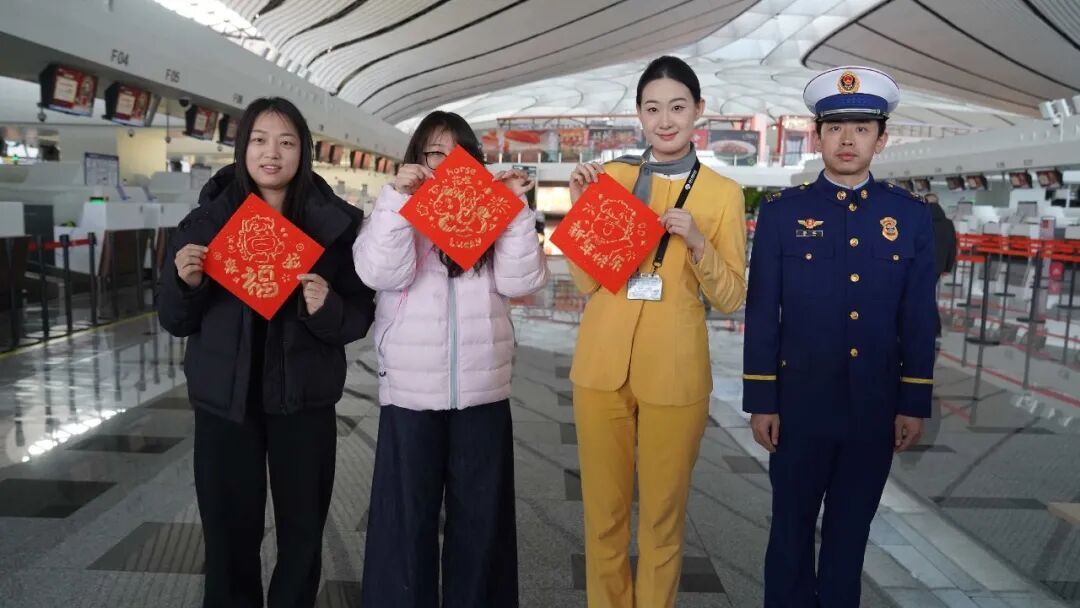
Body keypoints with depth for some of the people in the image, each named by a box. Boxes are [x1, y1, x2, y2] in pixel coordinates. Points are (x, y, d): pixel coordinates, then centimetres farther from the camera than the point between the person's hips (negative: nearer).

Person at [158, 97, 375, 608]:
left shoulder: (334, 224, -4)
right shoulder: (206, 220, -1)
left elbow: (360, 318, -4)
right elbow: (176, 322, 3)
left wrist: (327, 309, -24)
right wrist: (185, 282, -16)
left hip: (303, 399, 0)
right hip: (224, 399, 1)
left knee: (303, 531, 11)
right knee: (229, 532, 10)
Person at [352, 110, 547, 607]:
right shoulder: (396, 213, 5)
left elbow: (521, 281, -5)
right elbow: (382, 273, -14)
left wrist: (517, 208, -10)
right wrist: (398, 197, -16)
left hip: (483, 392, 2)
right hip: (410, 393, -2)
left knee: (481, 514, 12)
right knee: (407, 515, 6)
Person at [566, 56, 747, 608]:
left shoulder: (723, 193, 1)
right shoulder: (609, 178, 5)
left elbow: (730, 298, -1)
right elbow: (586, 282, 2)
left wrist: (697, 243, -16)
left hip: (674, 372, -1)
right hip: (601, 366, 2)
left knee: (663, 515, 10)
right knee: (603, 511, 12)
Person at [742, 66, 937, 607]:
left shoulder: (911, 216, 3)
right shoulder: (781, 213, -4)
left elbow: (919, 319, 4)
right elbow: (762, 314, -4)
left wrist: (914, 404, 3)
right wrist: (761, 401, -6)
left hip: (876, 408, 2)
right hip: (801, 403, -2)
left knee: (851, 528, 16)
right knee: (792, 527, 12)